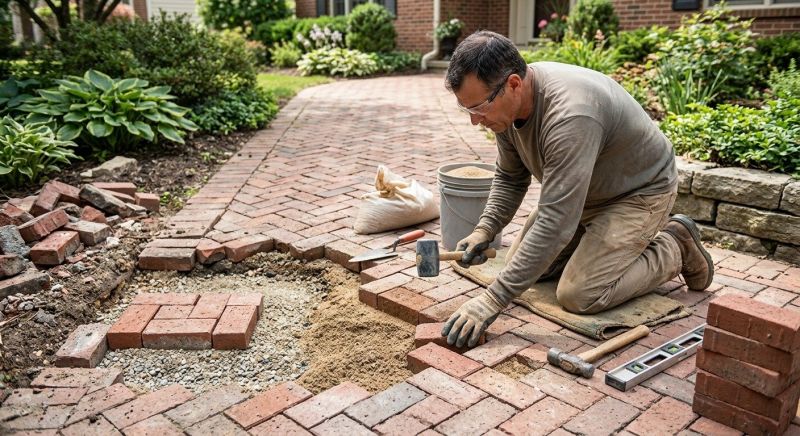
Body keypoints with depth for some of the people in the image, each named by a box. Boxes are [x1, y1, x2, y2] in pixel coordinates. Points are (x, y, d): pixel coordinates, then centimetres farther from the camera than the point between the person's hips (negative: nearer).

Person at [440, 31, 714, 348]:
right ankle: (604, 239, 20)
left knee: (578, 296, -17)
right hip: (581, 190, 8)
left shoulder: (569, 114, -39)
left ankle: (674, 250, 5)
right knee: (524, 265, 2)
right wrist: (484, 230, -13)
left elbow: (554, 223, -41)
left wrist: (492, 301, -40)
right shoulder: (505, 103, -13)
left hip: (640, 191, -8)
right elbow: (510, 177, 3)